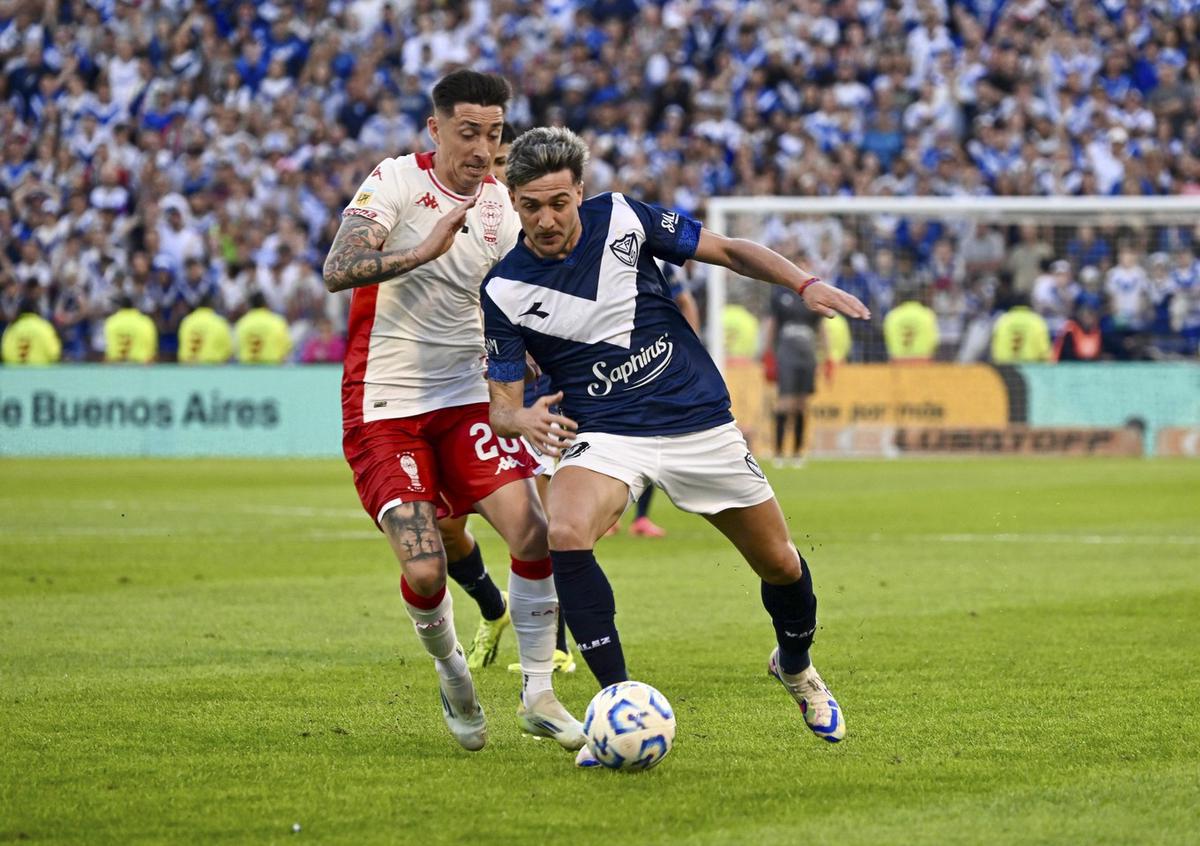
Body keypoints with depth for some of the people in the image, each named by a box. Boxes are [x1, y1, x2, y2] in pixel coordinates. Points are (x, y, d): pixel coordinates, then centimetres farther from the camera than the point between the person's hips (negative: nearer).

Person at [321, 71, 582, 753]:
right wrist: (427, 248, -33)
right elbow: (338, 271, -25)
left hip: (467, 398, 4)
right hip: (384, 408, -4)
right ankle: (451, 670, 18)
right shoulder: (396, 182, -10)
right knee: (424, 572, -14)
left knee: (536, 536, -14)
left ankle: (539, 695, 2)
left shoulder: (504, 207, 4)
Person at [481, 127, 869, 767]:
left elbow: (728, 252, 4)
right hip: (603, 435, -1)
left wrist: (804, 284, -11)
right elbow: (501, 405, -5)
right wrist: (524, 419, -29)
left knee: (780, 564, 8)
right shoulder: (505, 290, -8)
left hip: (700, 423, 2)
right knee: (565, 534, -32)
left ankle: (795, 666, 42)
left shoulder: (621, 219, -7)